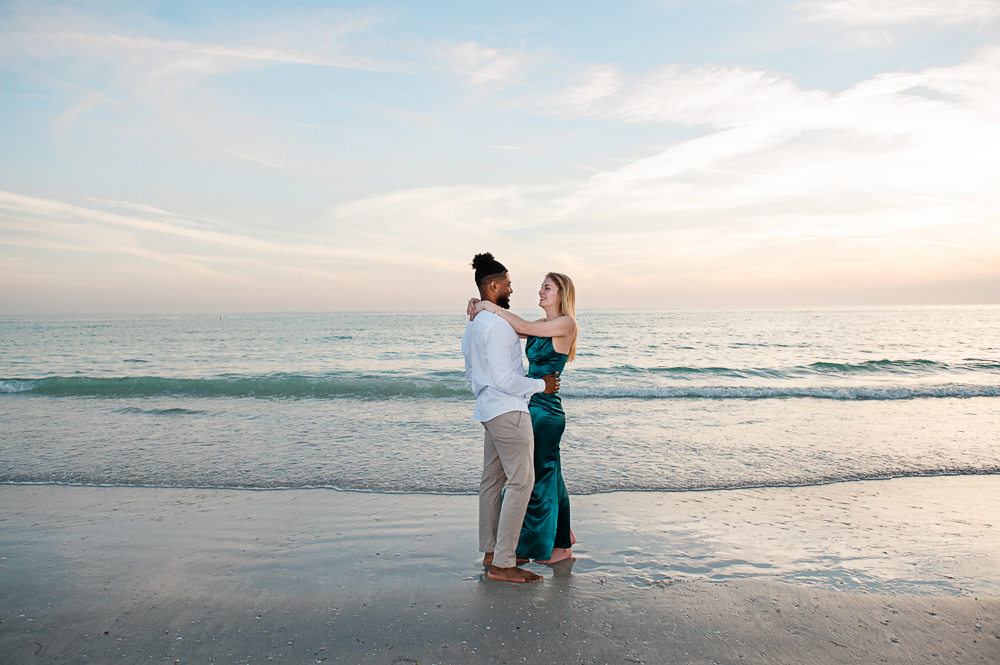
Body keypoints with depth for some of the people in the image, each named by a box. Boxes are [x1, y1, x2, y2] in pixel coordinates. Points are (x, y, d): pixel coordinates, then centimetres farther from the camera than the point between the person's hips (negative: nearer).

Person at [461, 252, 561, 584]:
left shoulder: (473, 324, 14)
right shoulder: (497, 324, -18)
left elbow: (470, 372, 20)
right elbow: (503, 378, -22)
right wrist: (540, 385, -10)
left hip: (488, 408, 11)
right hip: (507, 410, -11)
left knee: (493, 479, 15)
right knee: (521, 481, -7)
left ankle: (491, 551, 25)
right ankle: (502, 564, -4)